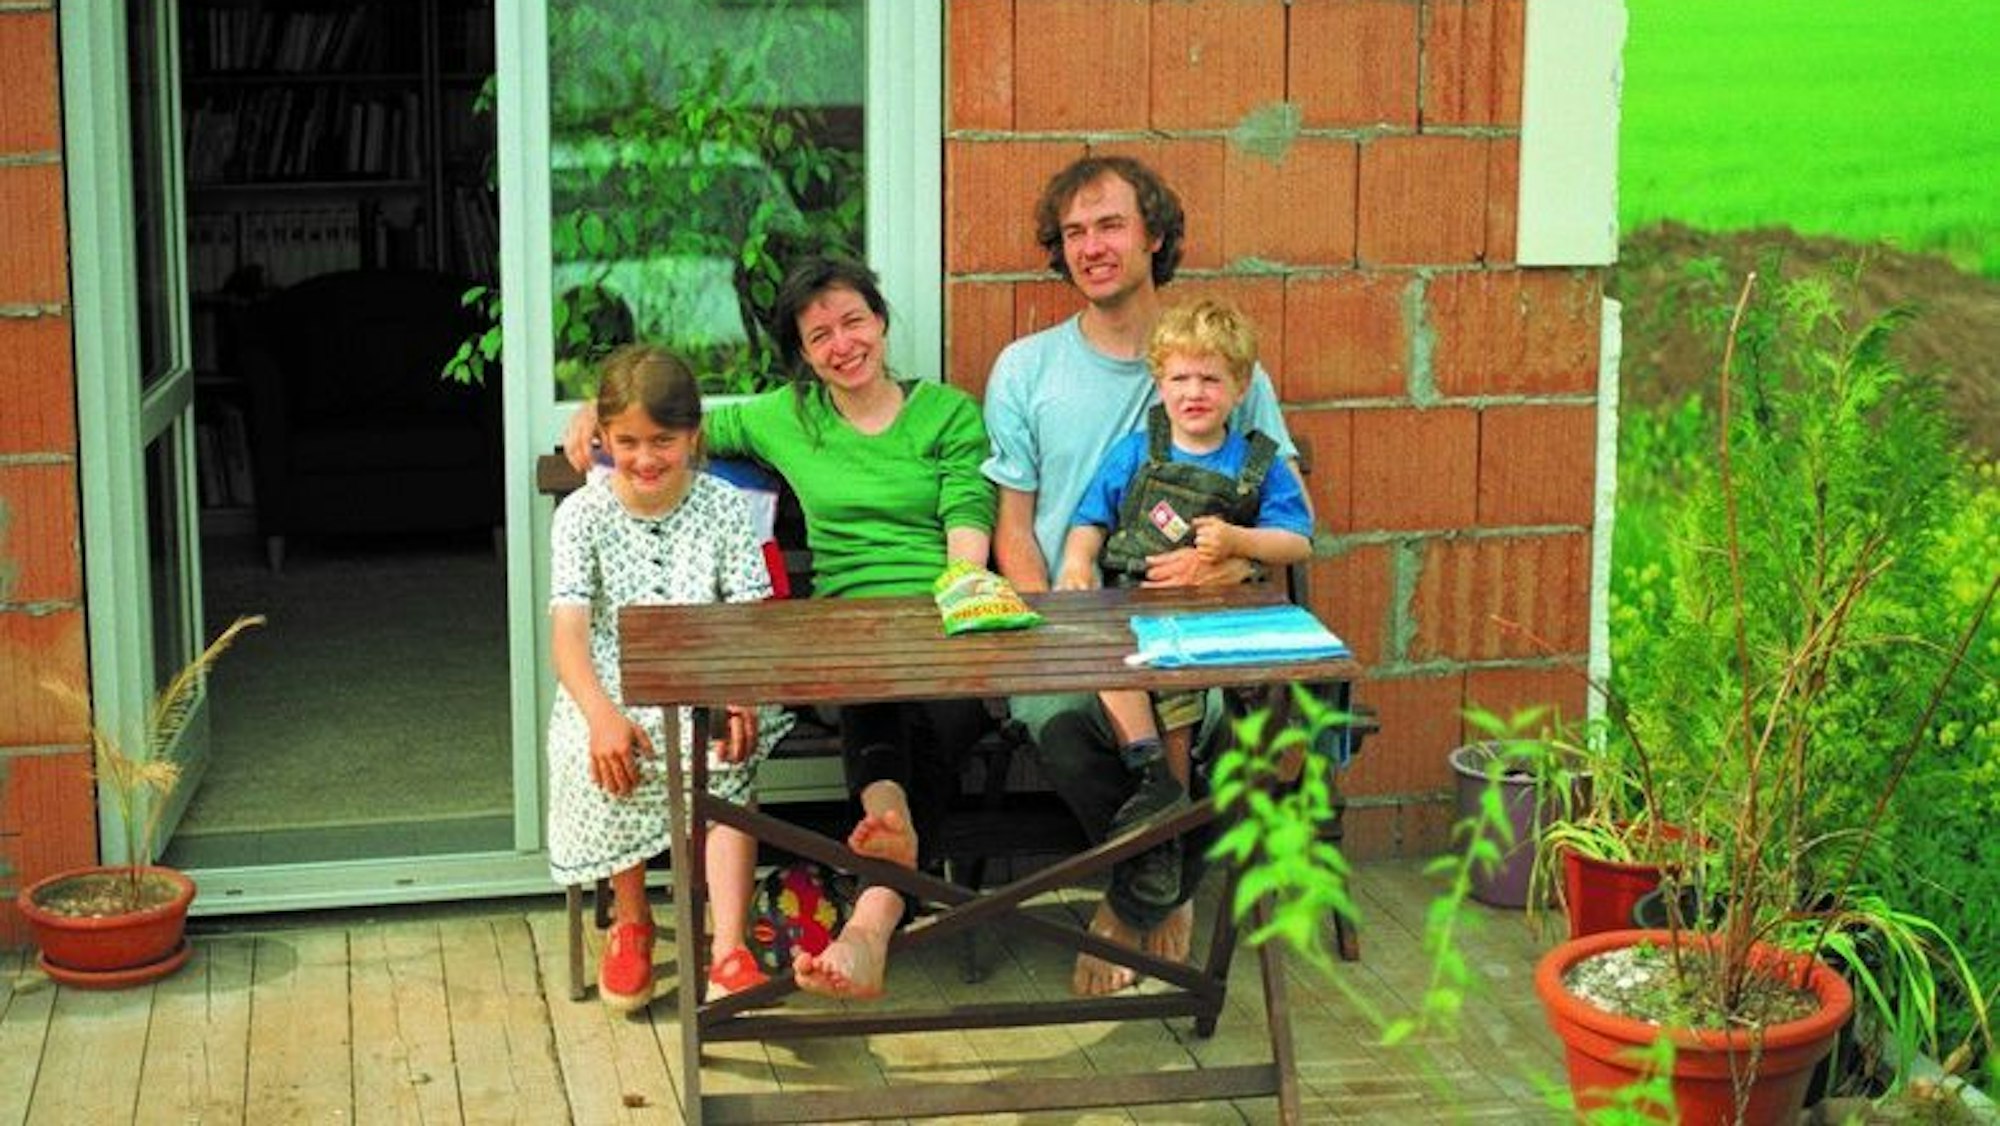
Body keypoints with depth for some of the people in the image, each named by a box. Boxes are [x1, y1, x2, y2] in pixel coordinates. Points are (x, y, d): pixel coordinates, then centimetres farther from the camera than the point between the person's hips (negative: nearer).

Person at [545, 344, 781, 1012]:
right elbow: (569, 629, -9)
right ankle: (631, 919, -7)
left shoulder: (723, 509, 4)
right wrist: (602, 714, -28)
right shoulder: (582, 515, 1)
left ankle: (728, 947, -33)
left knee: (730, 758, -31)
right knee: (600, 758, -32)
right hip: (612, 688, 0)